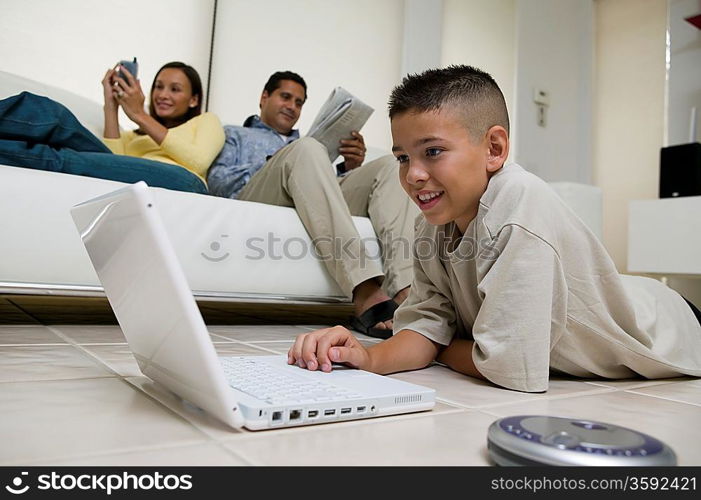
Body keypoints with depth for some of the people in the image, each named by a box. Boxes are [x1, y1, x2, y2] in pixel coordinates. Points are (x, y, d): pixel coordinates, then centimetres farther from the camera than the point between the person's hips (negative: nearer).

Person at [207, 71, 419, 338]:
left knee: (388, 165, -15)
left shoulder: (302, 144, 41)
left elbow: (326, 183, 23)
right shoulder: (234, 134, 30)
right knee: (306, 148, -31)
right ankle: (365, 295, -48)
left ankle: (406, 292, -42)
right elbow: (218, 183, 8)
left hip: (320, 204, 4)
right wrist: (274, 166, -3)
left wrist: (350, 167, 3)